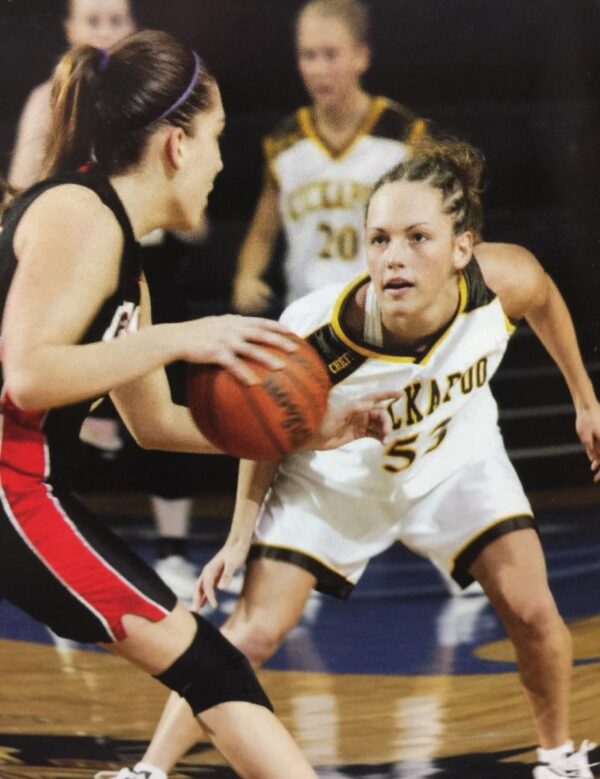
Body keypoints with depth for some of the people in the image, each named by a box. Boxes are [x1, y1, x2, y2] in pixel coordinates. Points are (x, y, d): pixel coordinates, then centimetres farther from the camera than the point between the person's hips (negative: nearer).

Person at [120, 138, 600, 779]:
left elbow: (545, 297, -5)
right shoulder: (315, 335, -39)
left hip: (455, 456, 2)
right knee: (253, 631, -9)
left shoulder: (506, 280, -33)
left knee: (532, 613, -6)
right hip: (339, 474, -2)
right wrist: (240, 537, -13)